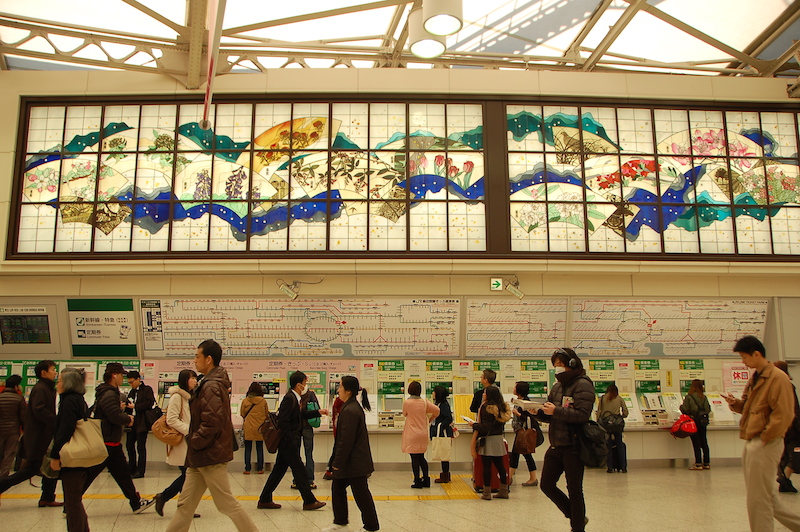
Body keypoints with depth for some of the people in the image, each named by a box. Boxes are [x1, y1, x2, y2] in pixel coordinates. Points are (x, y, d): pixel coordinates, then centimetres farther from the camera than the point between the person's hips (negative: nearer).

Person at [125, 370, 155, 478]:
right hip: (132, 422, 8)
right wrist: (126, 406, 3)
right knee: (129, 445, 10)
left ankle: (140, 471, 3)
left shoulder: (147, 389, -5)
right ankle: (132, 469, 21)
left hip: (142, 422, -8)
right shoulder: (132, 391, 18)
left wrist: (135, 406, -16)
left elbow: (150, 403, -17)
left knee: (141, 447, -3)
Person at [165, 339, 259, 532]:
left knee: (227, 504, -1)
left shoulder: (211, 386, -18)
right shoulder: (215, 383, 13)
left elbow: (212, 422, -26)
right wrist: (194, 444, 11)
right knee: (186, 504, 14)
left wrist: (194, 443, -14)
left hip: (210, 456, -10)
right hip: (201, 458, 10)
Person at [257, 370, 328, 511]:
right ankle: (309, 501, 6)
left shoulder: (295, 398, 12)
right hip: (288, 442, -10)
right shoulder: (289, 398, -18)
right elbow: (283, 422, -23)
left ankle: (265, 500, 20)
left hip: (288, 442, 10)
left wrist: (318, 412, 18)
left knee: (279, 470, 13)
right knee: (299, 470, -2)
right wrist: (292, 441, -22)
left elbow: (302, 414, 27)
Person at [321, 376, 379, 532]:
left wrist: (338, 462, -17)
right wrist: (338, 461, 21)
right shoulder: (354, 407, 11)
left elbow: (346, 440, -23)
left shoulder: (350, 411, -22)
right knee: (337, 487, 17)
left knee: (361, 493, 0)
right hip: (353, 462, 11)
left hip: (355, 462, -11)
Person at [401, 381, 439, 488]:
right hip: (423, 434, 5)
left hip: (412, 434, -5)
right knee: (421, 457, 16)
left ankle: (417, 482, 5)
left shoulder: (407, 402, -11)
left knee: (415, 458, 1)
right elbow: (437, 410, 1)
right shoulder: (424, 402, 0)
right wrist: (429, 419, 17)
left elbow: (404, 414, 5)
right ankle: (426, 480, 18)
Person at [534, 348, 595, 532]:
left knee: (574, 490, 2)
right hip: (556, 445, 8)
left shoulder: (582, 385, -10)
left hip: (573, 446, -8)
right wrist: (538, 411, -5)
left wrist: (556, 411, -24)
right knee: (547, 485, 11)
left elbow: (582, 415, -20)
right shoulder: (557, 387, 14)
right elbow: (550, 416, 15)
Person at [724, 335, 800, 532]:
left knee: (758, 498, -1)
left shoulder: (778, 378, -13)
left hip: (765, 445, -9)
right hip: (752, 443, 9)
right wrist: (736, 403, 3)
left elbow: (784, 414, -19)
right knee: (766, 495, 16)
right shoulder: (755, 378, 16)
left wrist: (765, 438, -17)